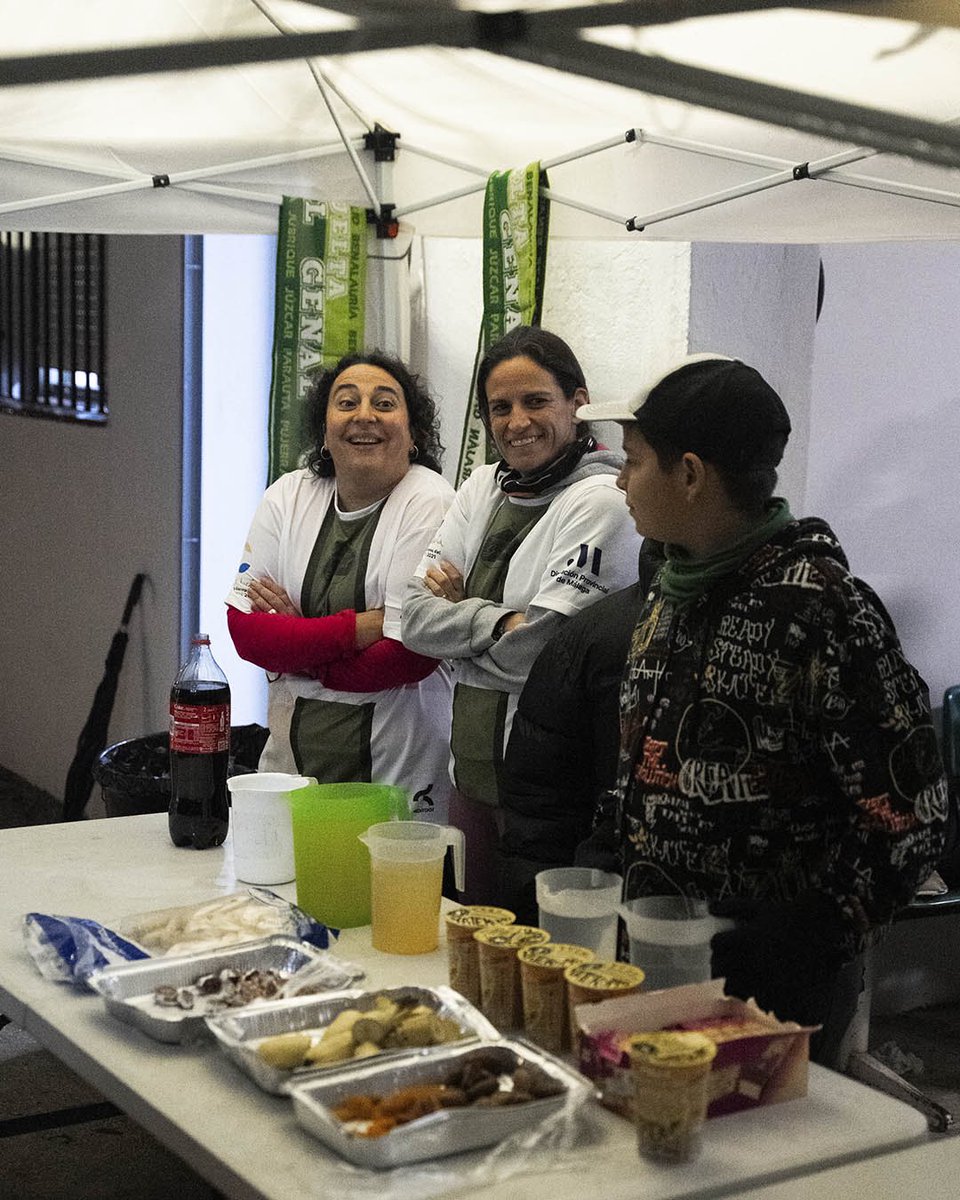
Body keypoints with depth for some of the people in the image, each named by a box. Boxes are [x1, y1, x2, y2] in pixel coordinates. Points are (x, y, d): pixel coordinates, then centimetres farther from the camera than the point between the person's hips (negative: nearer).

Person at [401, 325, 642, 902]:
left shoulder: (600, 502, -12)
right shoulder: (484, 487, 10)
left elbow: (539, 654, -19)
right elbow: (416, 620, 3)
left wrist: (459, 611, -4)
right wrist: (498, 621, -13)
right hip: (474, 770, 7)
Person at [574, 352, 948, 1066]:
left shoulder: (818, 608, -19)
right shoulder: (669, 597, 6)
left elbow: (909, 819, -18)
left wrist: (799, 948, -23)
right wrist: (597, 865, 3)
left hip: (769, 994, -7)